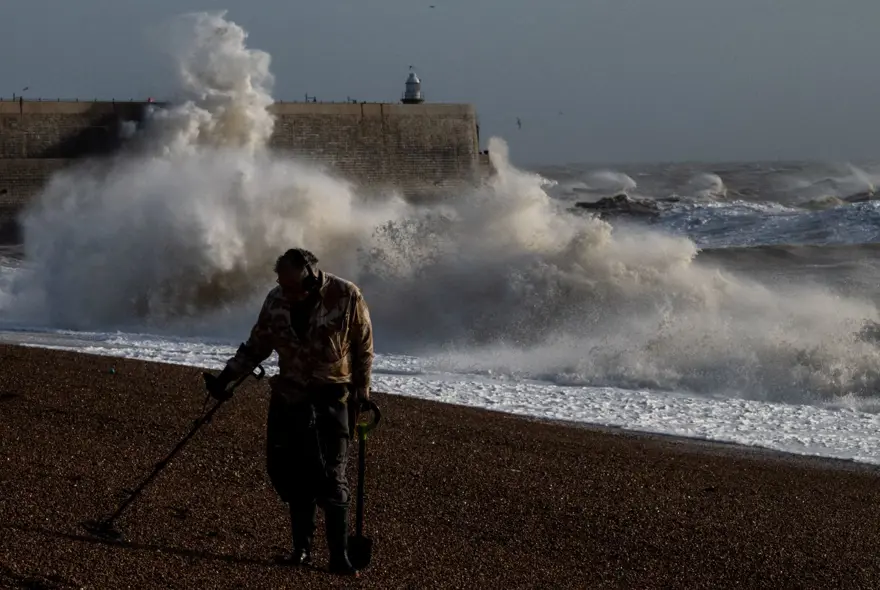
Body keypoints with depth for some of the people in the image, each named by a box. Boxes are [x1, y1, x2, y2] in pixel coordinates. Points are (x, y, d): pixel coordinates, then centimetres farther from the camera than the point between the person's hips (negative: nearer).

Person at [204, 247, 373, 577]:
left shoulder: (346, 297, -13)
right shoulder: (276, 300, -4)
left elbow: (363, 348, -2)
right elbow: (256, 346, 9)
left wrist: (361, 394, -1)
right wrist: (226, 377, 4)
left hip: (331, 400, -3)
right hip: (289, 398, 4)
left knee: (331, 477, -7)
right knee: (291, 474, 3)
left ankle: (339, 556, -2)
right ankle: (302, 547, 16)